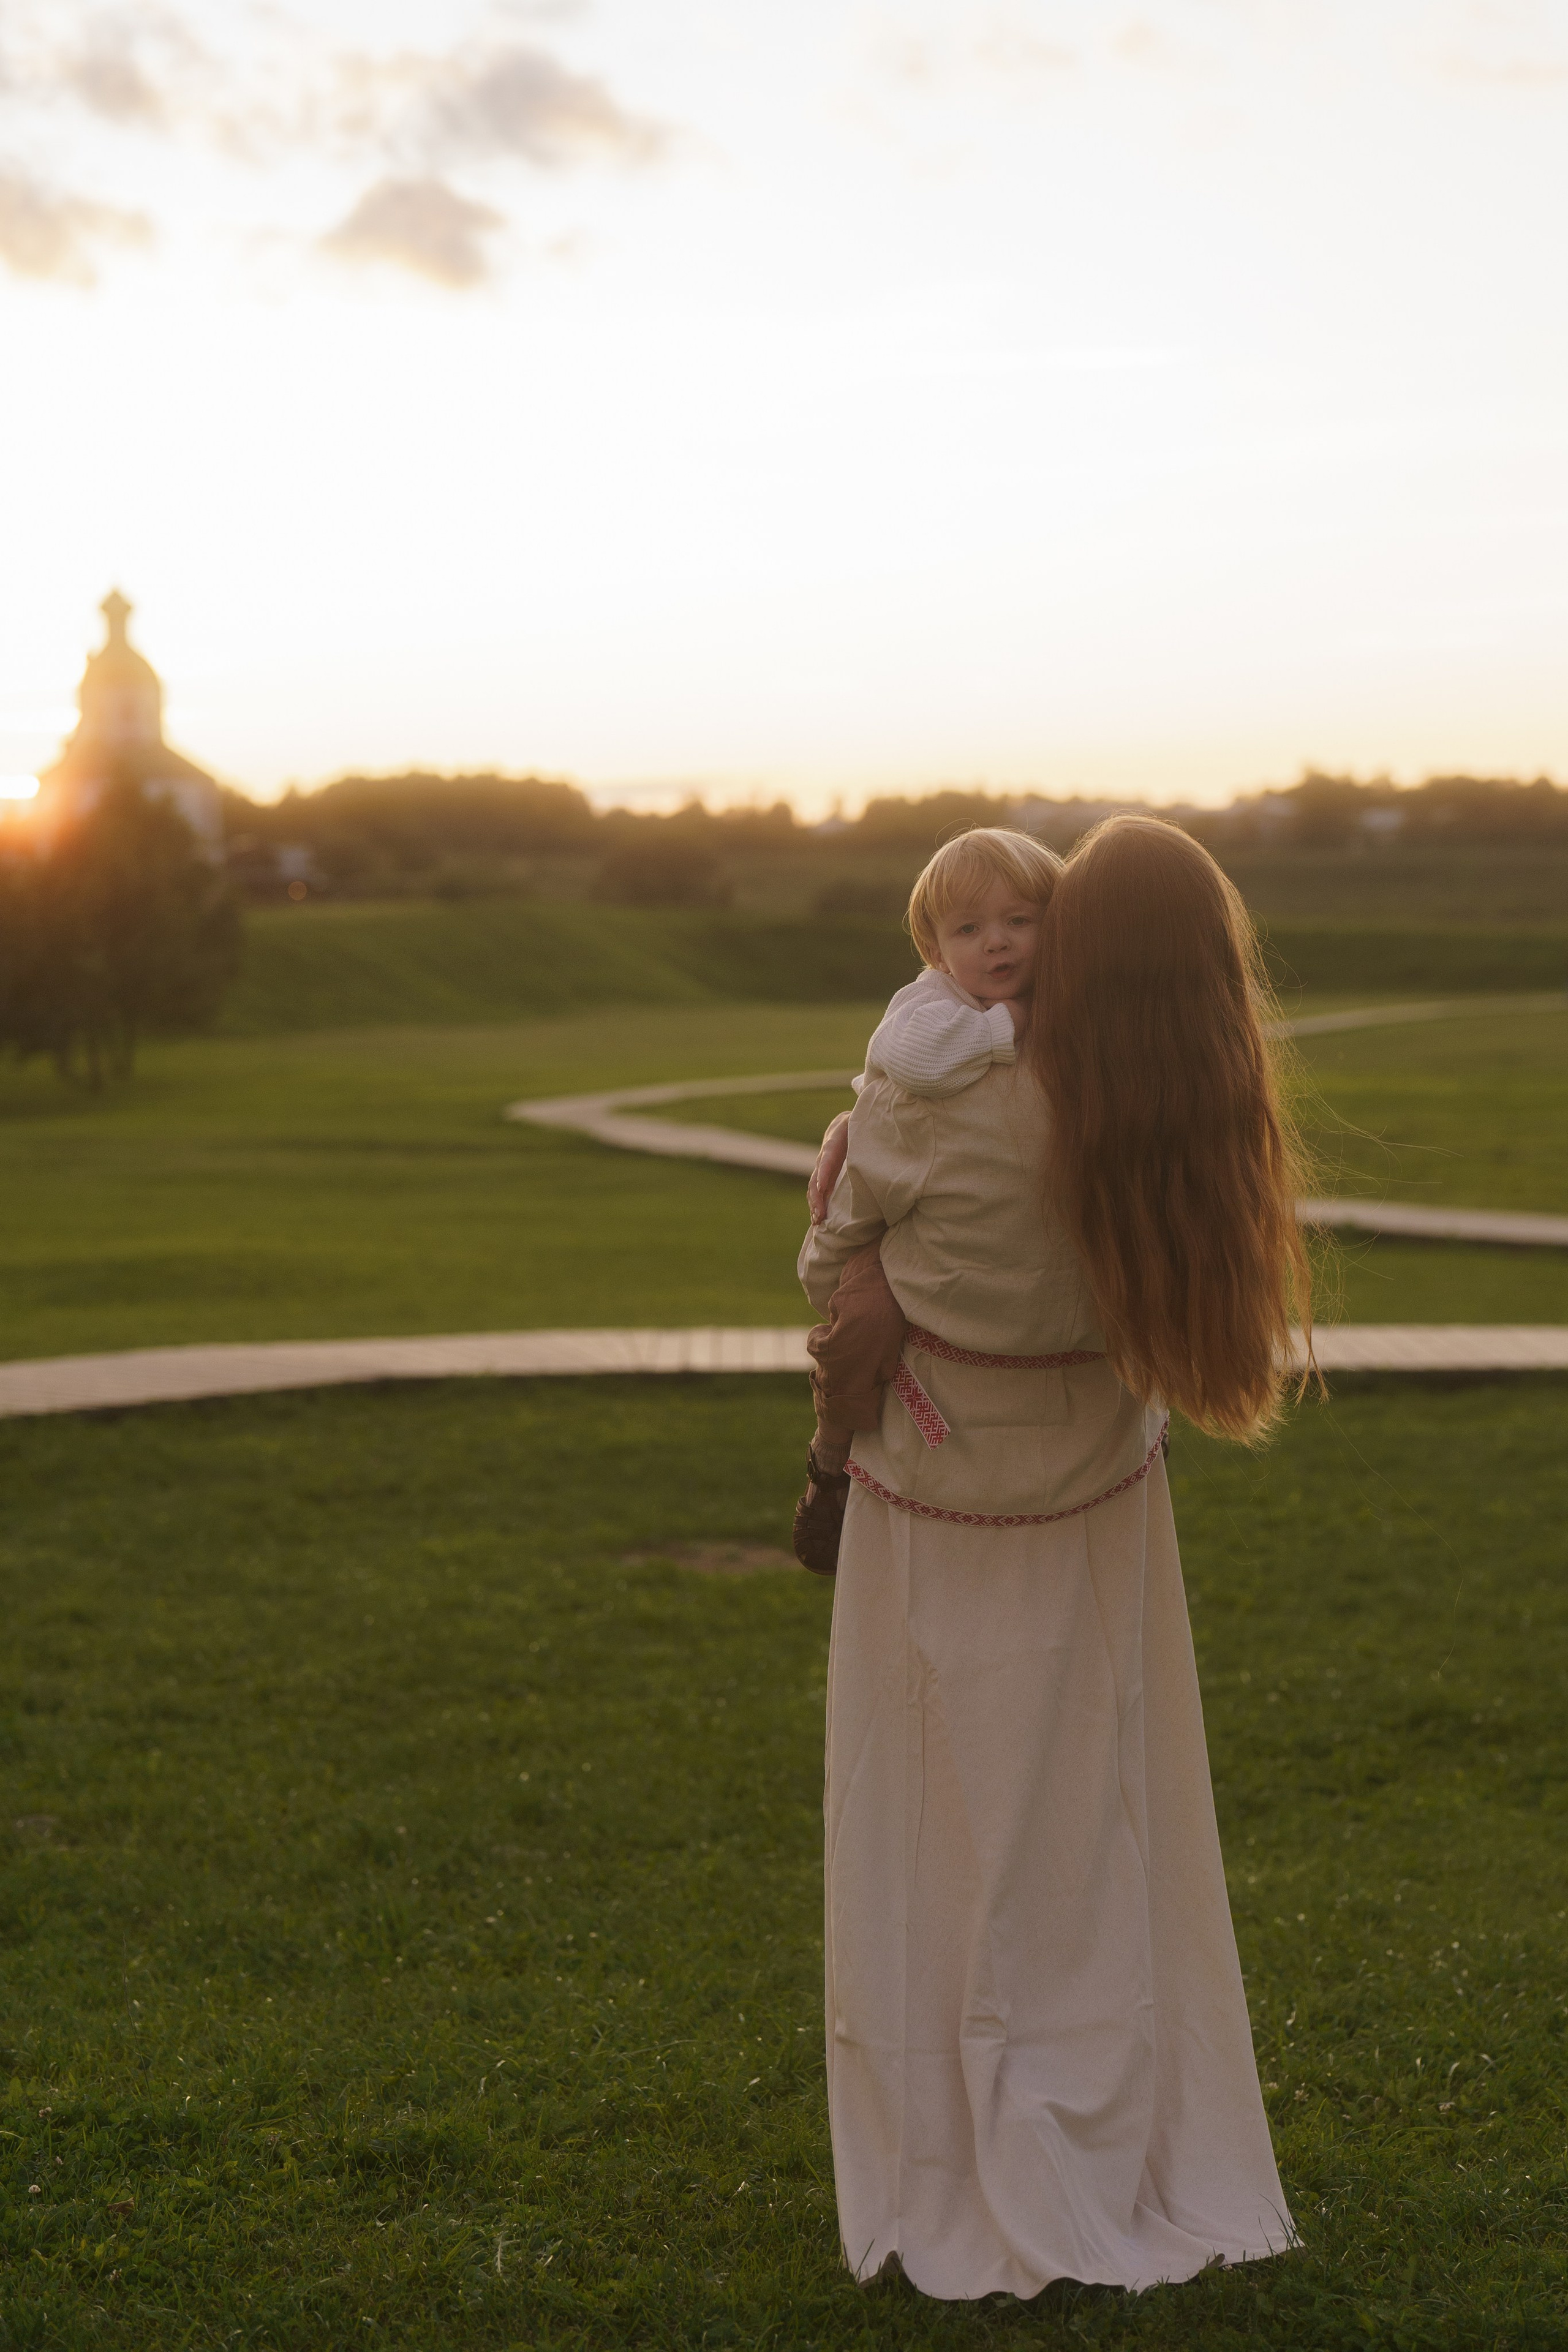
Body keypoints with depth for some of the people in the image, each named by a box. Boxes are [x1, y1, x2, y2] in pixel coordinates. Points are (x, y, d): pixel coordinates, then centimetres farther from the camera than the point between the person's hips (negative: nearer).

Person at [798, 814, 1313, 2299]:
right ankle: (1119, 2179, 31)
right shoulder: (1191, 1145, -16)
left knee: (945, 1857, 12)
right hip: (1095, 1524, 3)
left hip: (933, 1531, -3)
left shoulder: (927, 1117, -25)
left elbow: (828, 1272, -10)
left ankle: (956, 2197, 23)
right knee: (1095, 1853, 17)